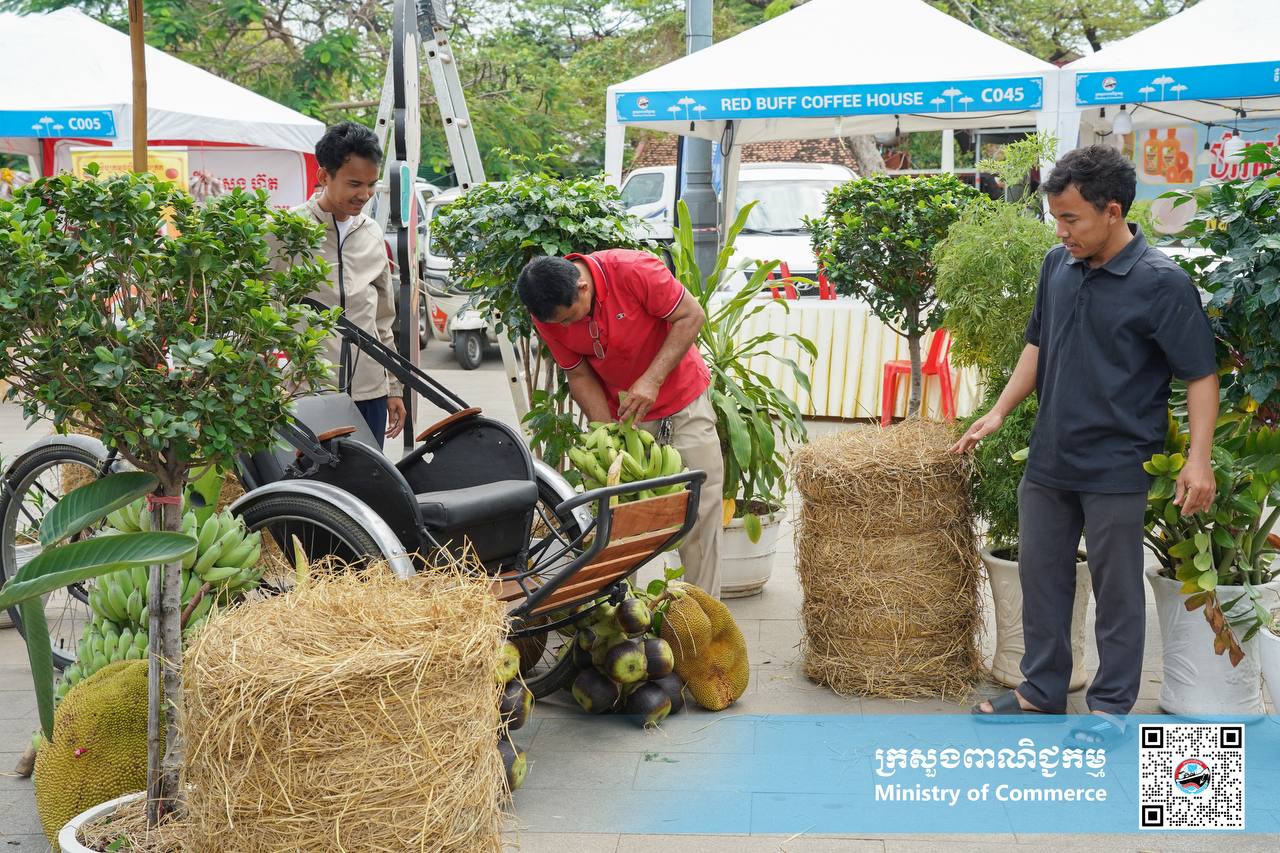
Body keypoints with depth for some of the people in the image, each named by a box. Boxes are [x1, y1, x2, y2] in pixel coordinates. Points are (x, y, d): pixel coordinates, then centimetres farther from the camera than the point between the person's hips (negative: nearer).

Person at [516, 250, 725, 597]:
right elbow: (579, 376, -4)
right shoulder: (548, 315, -14)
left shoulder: (634, 270, -28)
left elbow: (692, 315, -19)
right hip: (622, 411, 3)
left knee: (700, 511, -3)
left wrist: (652, 379, -27)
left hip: (684, 400, -3)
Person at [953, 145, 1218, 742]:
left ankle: (1111, 705, 21)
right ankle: (1042, 691, 29)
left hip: (1116, 469, -6)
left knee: (1117, 591, 7)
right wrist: (999, 412, 9)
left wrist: (1199, 459, -20)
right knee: (1040, 576, 14)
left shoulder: (1161, 283, -15)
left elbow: (1201, 373, -12)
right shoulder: (1057, 265, 3)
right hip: (1048, 461, 6)